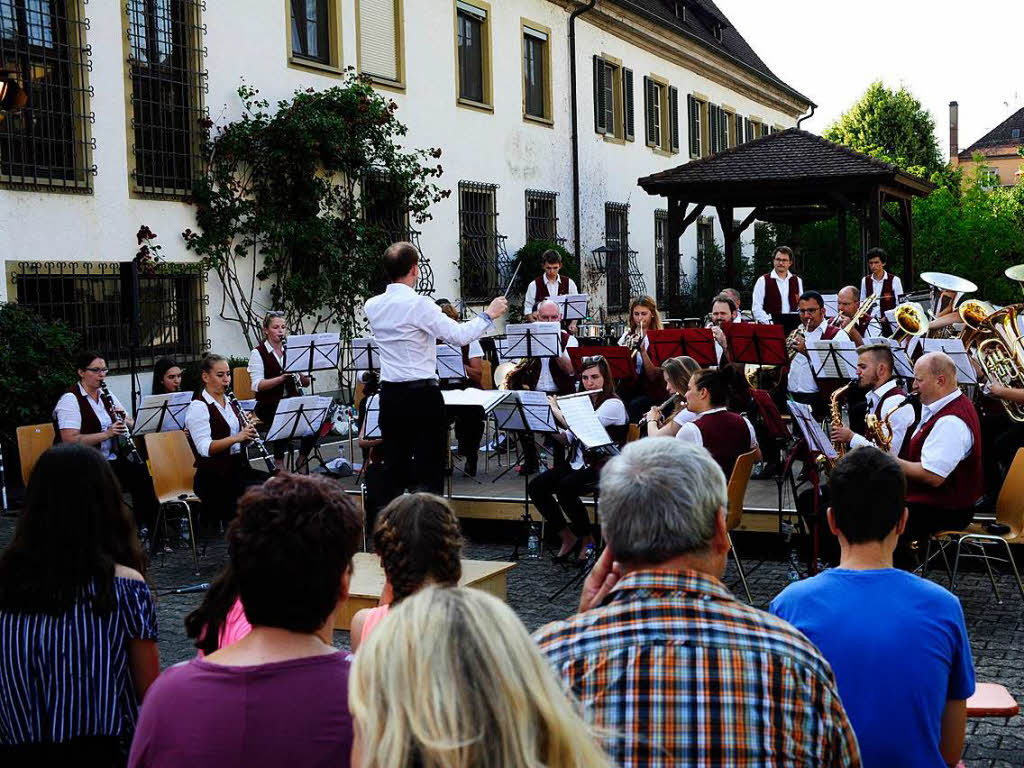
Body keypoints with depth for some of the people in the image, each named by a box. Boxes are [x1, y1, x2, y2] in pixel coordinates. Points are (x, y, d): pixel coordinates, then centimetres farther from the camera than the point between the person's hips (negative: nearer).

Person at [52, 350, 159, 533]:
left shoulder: (107, 396, 15)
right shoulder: (70, 400, -7)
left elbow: (132, 426, 17)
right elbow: (70, 440, -18)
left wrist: (125, 421, -6)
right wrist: (107, 434, -25)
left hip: (111, 460, 7)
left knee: (143, 472, -20)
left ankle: (145, 526, -15)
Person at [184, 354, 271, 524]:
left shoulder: (228, 403, 15)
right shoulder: (198, 407, -8)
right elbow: (205, 448, -19)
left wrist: (248, 434, -4)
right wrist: (236, 437, -30)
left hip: (238, 468, 7)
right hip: (214, 477, -7)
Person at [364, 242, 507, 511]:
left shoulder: (372, 306, 5)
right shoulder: (418, 304, -15)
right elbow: (458, 335, -17)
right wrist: (489, 315, -4)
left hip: (389, 395, 6)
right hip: (423, 395, -6)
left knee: (394, 469, 12)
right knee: (428, 472, -1)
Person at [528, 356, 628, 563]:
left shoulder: (613, 404, -10)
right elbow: (567, 439, 13)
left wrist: (556, 410, -12)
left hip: (603, 467, -8)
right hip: (578, 463, 8)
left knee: (565, 488, -33)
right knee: (535, 486, -13)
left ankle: (587, 541, -11)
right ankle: (568, 539, -2)